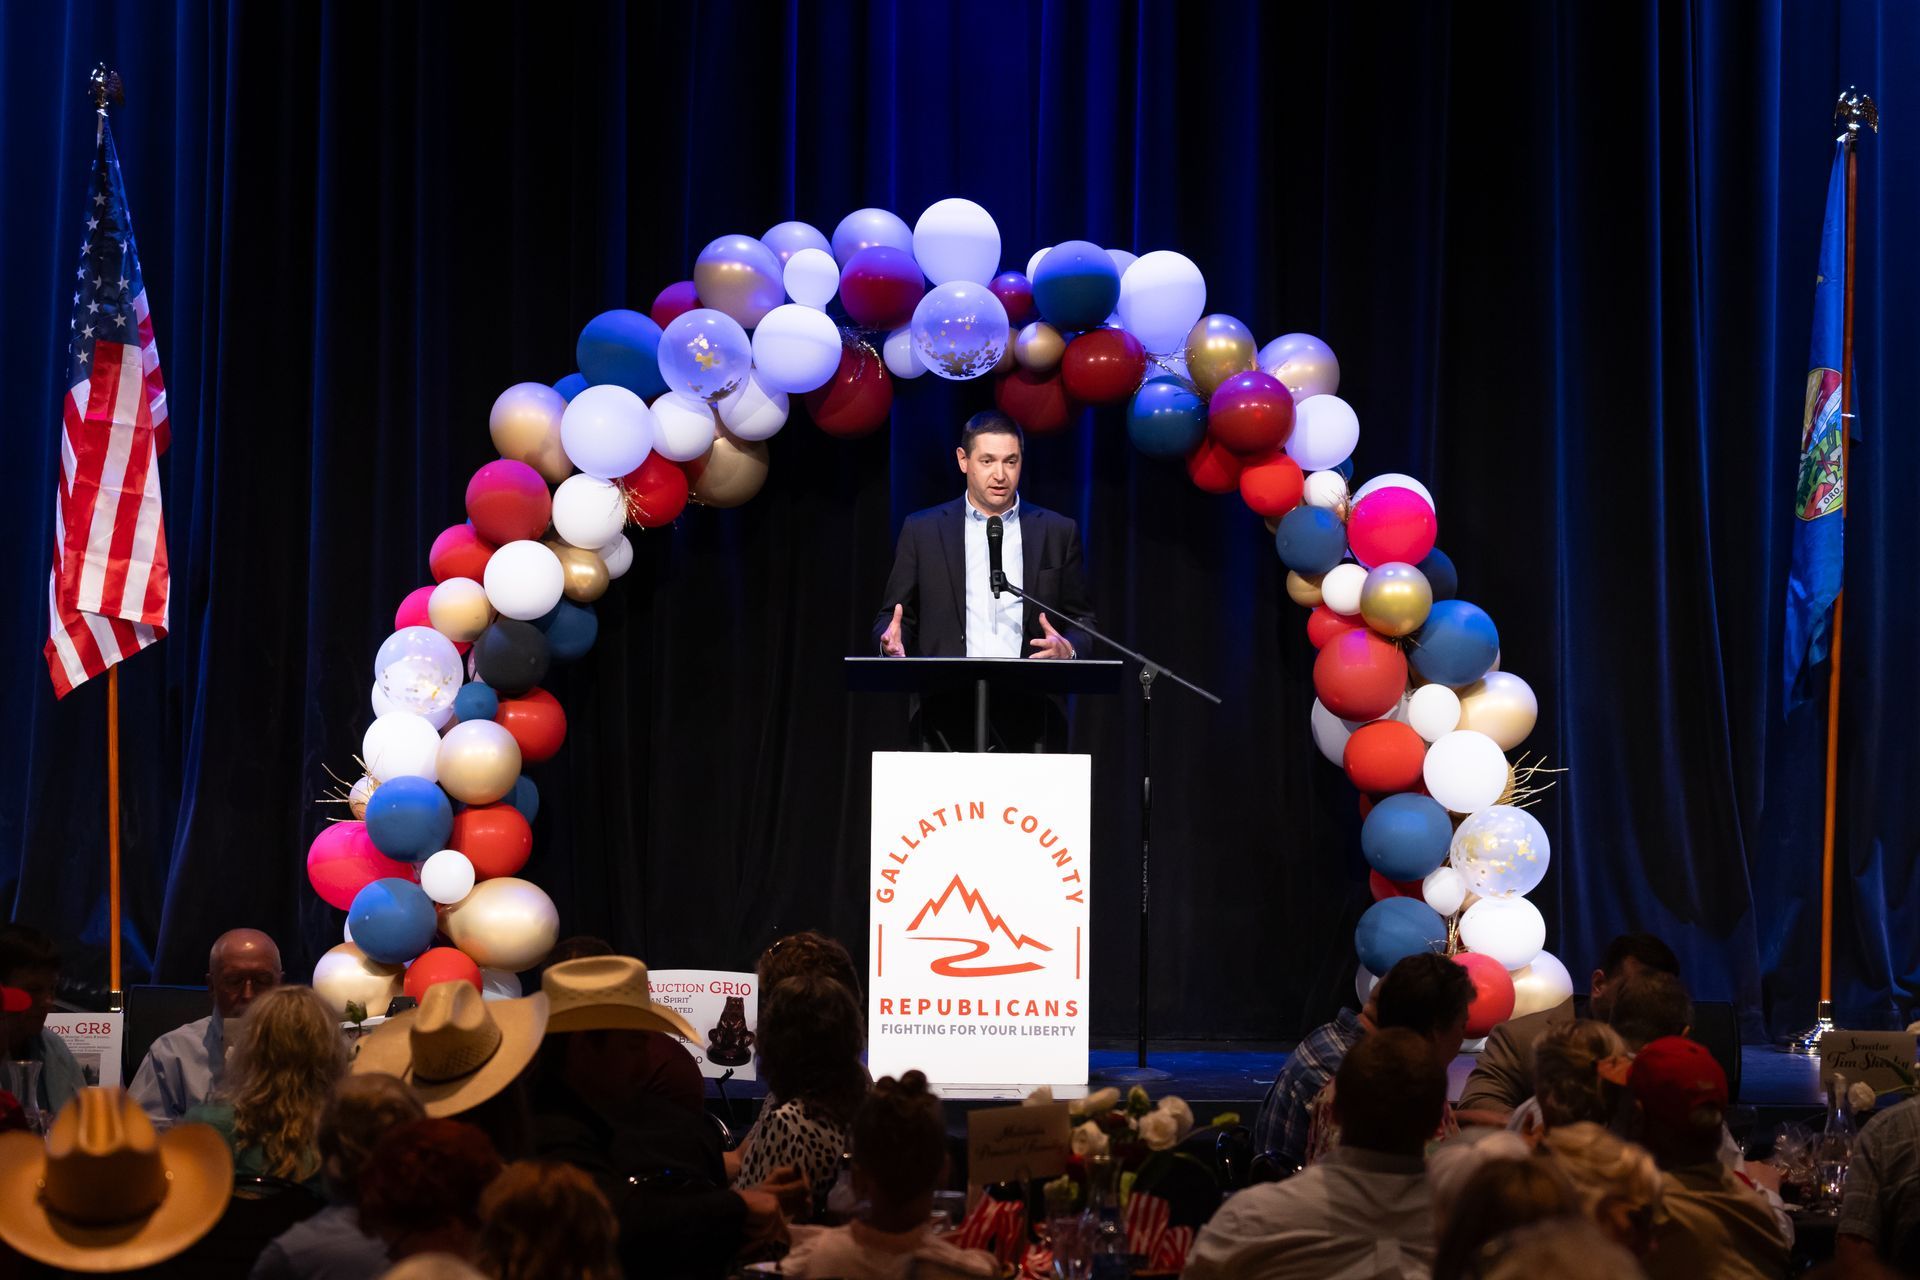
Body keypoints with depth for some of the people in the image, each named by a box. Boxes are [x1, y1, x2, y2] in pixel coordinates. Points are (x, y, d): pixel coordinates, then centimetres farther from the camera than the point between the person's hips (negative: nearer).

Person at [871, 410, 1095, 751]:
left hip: (1030, 719, 0)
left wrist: (1069, 648, -10)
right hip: (949, 717, 0)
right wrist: (891, 640, -11)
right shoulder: (923, 530, 10)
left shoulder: (1058, 532, 11)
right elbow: (894, 616, 12)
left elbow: (1084, 621, 12)